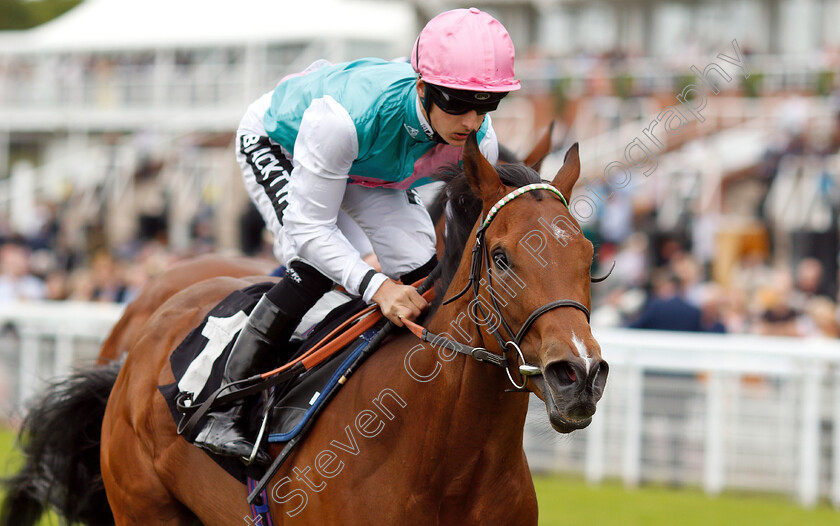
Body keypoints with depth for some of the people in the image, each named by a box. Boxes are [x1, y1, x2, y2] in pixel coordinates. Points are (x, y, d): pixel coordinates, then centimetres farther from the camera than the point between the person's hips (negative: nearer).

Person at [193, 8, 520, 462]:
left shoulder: (479, 142, -31)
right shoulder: (344, 115, -48)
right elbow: (309, 226, -42)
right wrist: (375, 285, -56)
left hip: (370, 166, 5)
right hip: (274, 142, -5)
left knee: (421, 270, -11)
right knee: (315, 267, -28)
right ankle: (224, 411, -21)